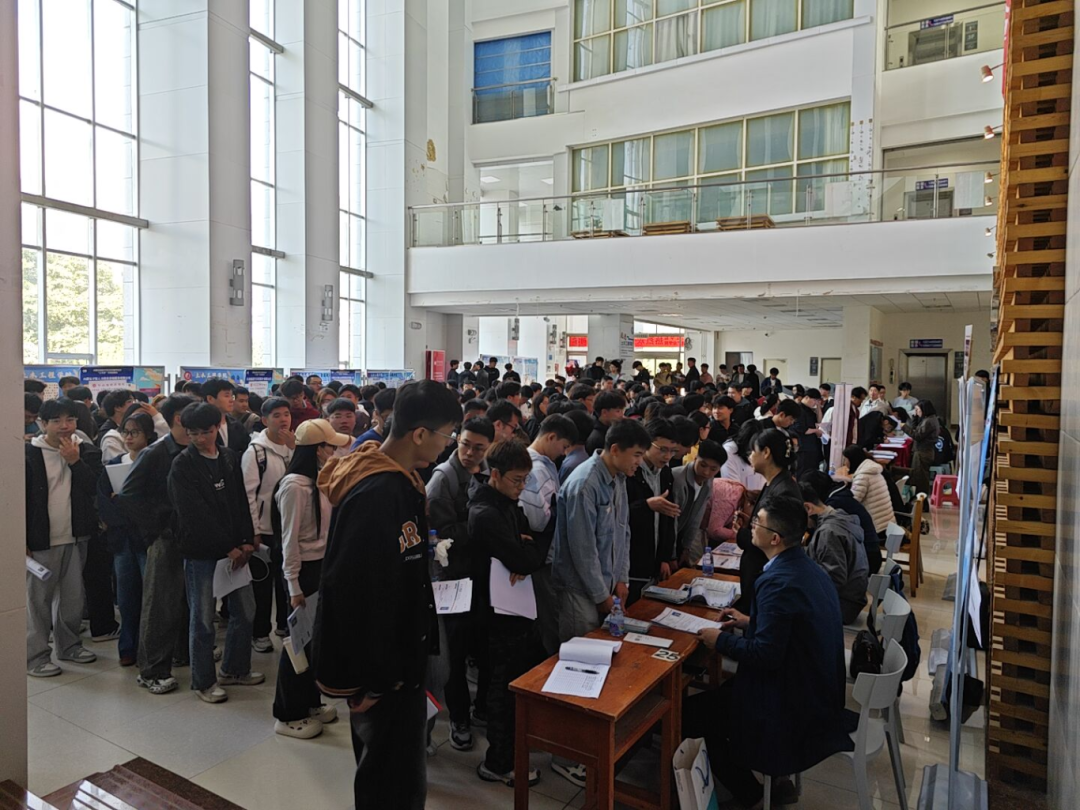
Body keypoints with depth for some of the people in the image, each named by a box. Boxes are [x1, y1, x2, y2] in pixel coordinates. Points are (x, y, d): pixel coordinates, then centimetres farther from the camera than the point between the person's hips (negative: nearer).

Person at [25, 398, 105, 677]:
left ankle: (69, 644, 29)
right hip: (41, 539, -4)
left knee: (73, 596, 13)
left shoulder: (86, 452, 4)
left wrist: (74, 461, -17)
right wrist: (23, 538, -8)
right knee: (38, 598, 2)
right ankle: (36, 655, 14)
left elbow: (95, 488, -7)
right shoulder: (29, 453, -6)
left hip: (76, 536, 4)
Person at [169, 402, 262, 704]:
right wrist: (228, 548, -15)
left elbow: (242, 502, 6)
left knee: (244, 610, 10)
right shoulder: (182, 466, -9)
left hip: (234, 548, 5)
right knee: (203, 618, 5)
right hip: (200, 551, -5)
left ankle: (234, 668, 29)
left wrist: (246, 541, -7)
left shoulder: (230, 458, 6)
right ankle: (203, 681, 21)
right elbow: (195, 515, -14)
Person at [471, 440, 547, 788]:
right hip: (501, 610, -9)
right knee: (507, 684, 4)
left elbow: (529, 555, 8)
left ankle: (517, 742, 41)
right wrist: (537, 548, -7)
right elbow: (525, 560, -28)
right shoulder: (486, 514, -23)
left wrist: (528, 549, -15)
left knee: (526, 674, 21)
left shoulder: (510, 505, 7)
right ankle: (498, 762, 21)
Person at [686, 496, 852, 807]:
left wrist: (721, 641, -12)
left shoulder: (777, 582, -27)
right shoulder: (806, 567, 1)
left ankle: (752, 796, 16)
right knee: (717, 692, 22)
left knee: (689, 714, 2)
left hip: (792, 707, -9)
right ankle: (773, 780, 26)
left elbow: (765, 655, -26)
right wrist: (751, 621, 11)